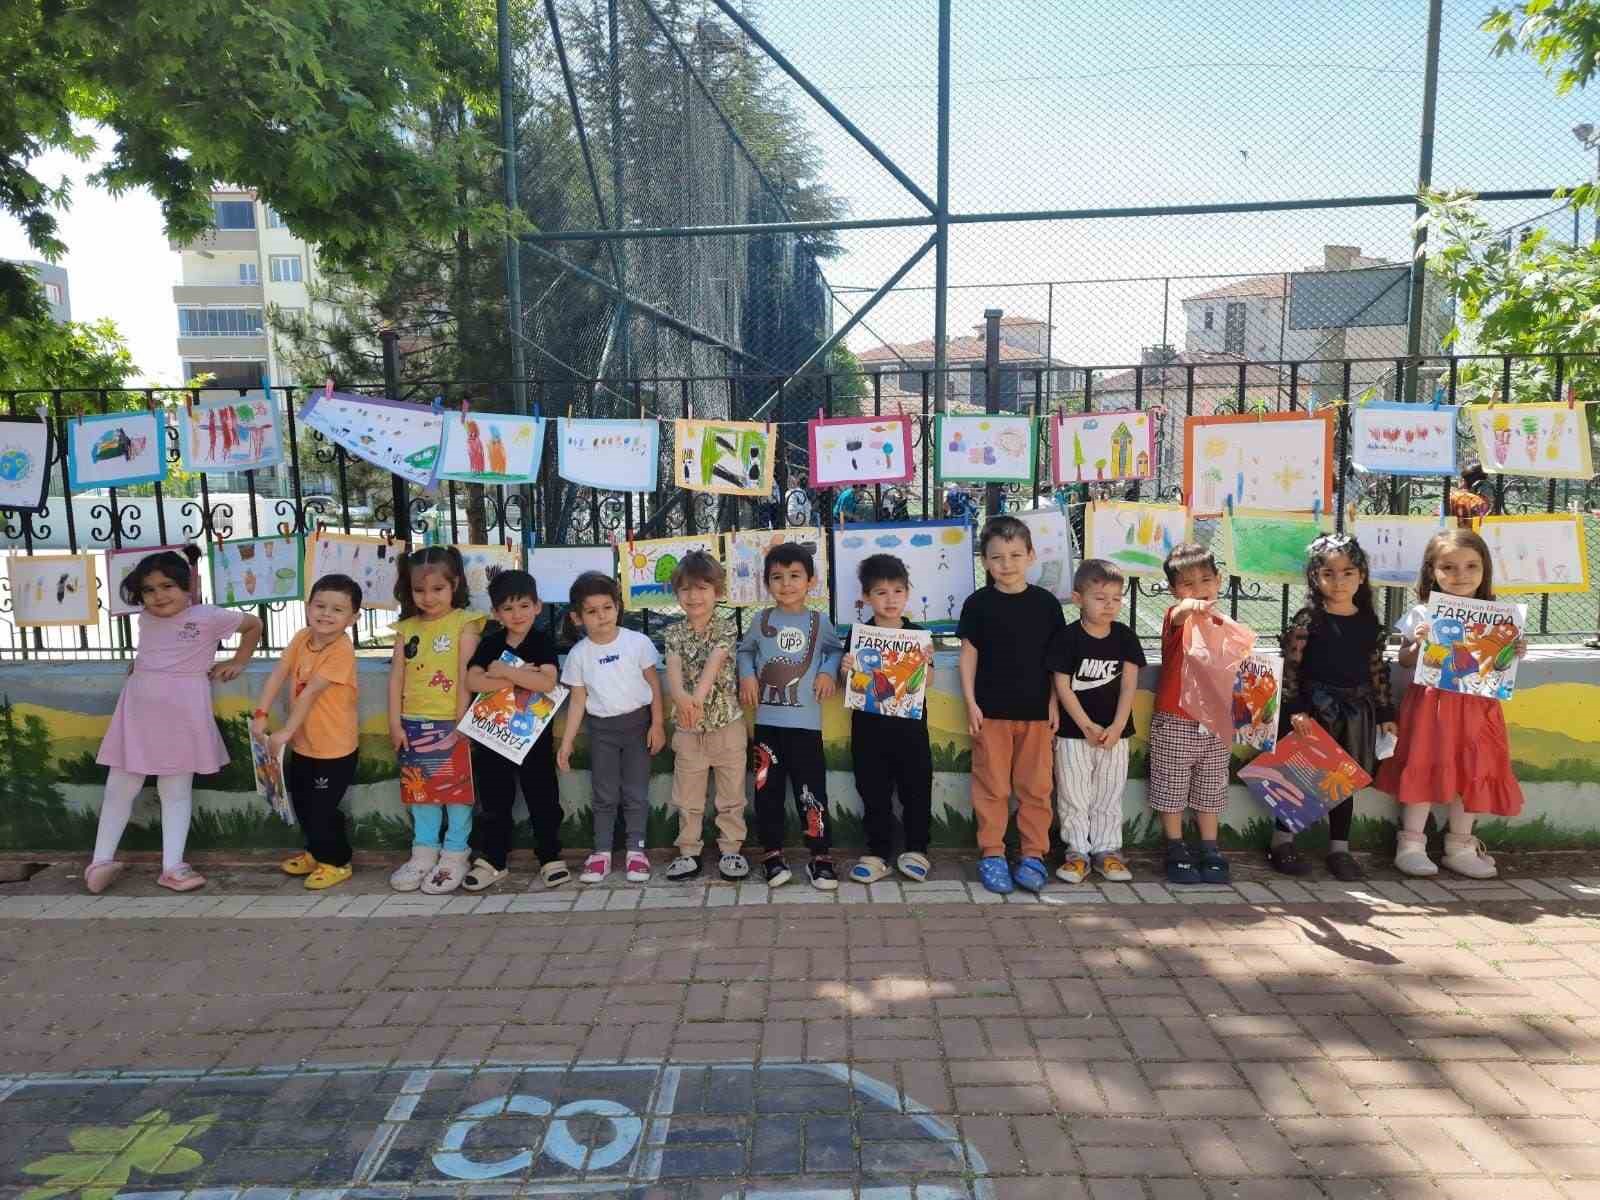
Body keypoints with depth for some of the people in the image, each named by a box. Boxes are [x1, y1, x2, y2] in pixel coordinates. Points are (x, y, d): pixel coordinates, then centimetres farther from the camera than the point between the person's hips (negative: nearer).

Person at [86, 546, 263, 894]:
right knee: (120, 787, 8)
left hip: (182, 712, -3)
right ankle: (101, 861, 16)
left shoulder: (208, 616, -5)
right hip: (139, 709, 3)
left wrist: (238, 662, 9)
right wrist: (138, 667, 15)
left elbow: (254, 624, 7)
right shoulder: (145, 618, 10)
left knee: (176, 791, 6)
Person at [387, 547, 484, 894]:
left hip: (452, 723, -5)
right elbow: (396, 677, 7)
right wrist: (395, 722, 2)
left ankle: (455, 856, 13)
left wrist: (462, 720, -14)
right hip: (415, 724, 5)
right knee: (420, 790, 14)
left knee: (457, 789, 3)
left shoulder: (464, 623, -6)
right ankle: (424, 852, 25)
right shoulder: (406, 628, 8)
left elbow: (466, 675, -10)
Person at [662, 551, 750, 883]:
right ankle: (689, 851, 23)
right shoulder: (675, 633, 1)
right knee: (687, 796, 11)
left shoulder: (725, 628, -6)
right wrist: (680, 697, -37)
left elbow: (714, 663, -20)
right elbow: (673, 669, -15)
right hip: (687, 726, 2)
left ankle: (732, 849, 21)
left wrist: (698, 698, -36)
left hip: (726, 722, -2)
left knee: (731, 793, 8)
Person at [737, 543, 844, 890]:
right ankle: (772, 853, 19)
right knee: (767, 789, 6)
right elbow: (745, 651, 16)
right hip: (767, 721, 1)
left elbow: (835, 649, 17)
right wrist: (746, 676, -1)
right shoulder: (762, 620, 4)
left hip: (806, 721, -1)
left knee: (811, 790, 0)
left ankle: (820, 856, 10)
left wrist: (827, 672, -1)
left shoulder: (818, 622, 2)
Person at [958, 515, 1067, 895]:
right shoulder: (978, 604, -2)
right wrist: (971, 703, -5)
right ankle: (992, 854, 15)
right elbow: (968, 655, 1)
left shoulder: (1045, 603, 2)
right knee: (991, 786, 5)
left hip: (1035, 711, 1)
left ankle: (1033, 854, 19)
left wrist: (1054, 704, 2)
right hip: (991, 711, -1)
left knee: (1035, 786, 7)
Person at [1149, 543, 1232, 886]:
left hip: (1214, 726, 4)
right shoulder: (1176, 620, -10)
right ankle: (1176, 851, 18)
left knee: (1210, 792, 14)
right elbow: (1179, 614, -37)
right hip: (1173, 723, -4)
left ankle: (1210, 851, 25)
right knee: (1172, 790, 5)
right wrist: (1190, 606, -59)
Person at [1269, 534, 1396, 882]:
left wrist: (1385, 713, 10)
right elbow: (1289, 666, -10)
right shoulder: (1308, 620, -9)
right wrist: (1294, 709, -15)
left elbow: (1378, 670, 10)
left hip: (1354, 713, 4)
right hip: (1313, 709, -4)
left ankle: (1339, 849, 23)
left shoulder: (1370, 623, 5)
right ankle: (1281, 843, 17)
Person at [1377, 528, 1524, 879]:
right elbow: (1404, 661, 3)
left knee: (1472, 773, 8)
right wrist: (1417, 645, -17)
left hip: (1477, 706, 3)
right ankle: (1411, 844, 11)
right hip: (1432, 702, -3)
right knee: (1424, 768, 0)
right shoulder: (1423, 614, -3)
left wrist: (1514, 654, -8)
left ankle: (1459, 847, 23)